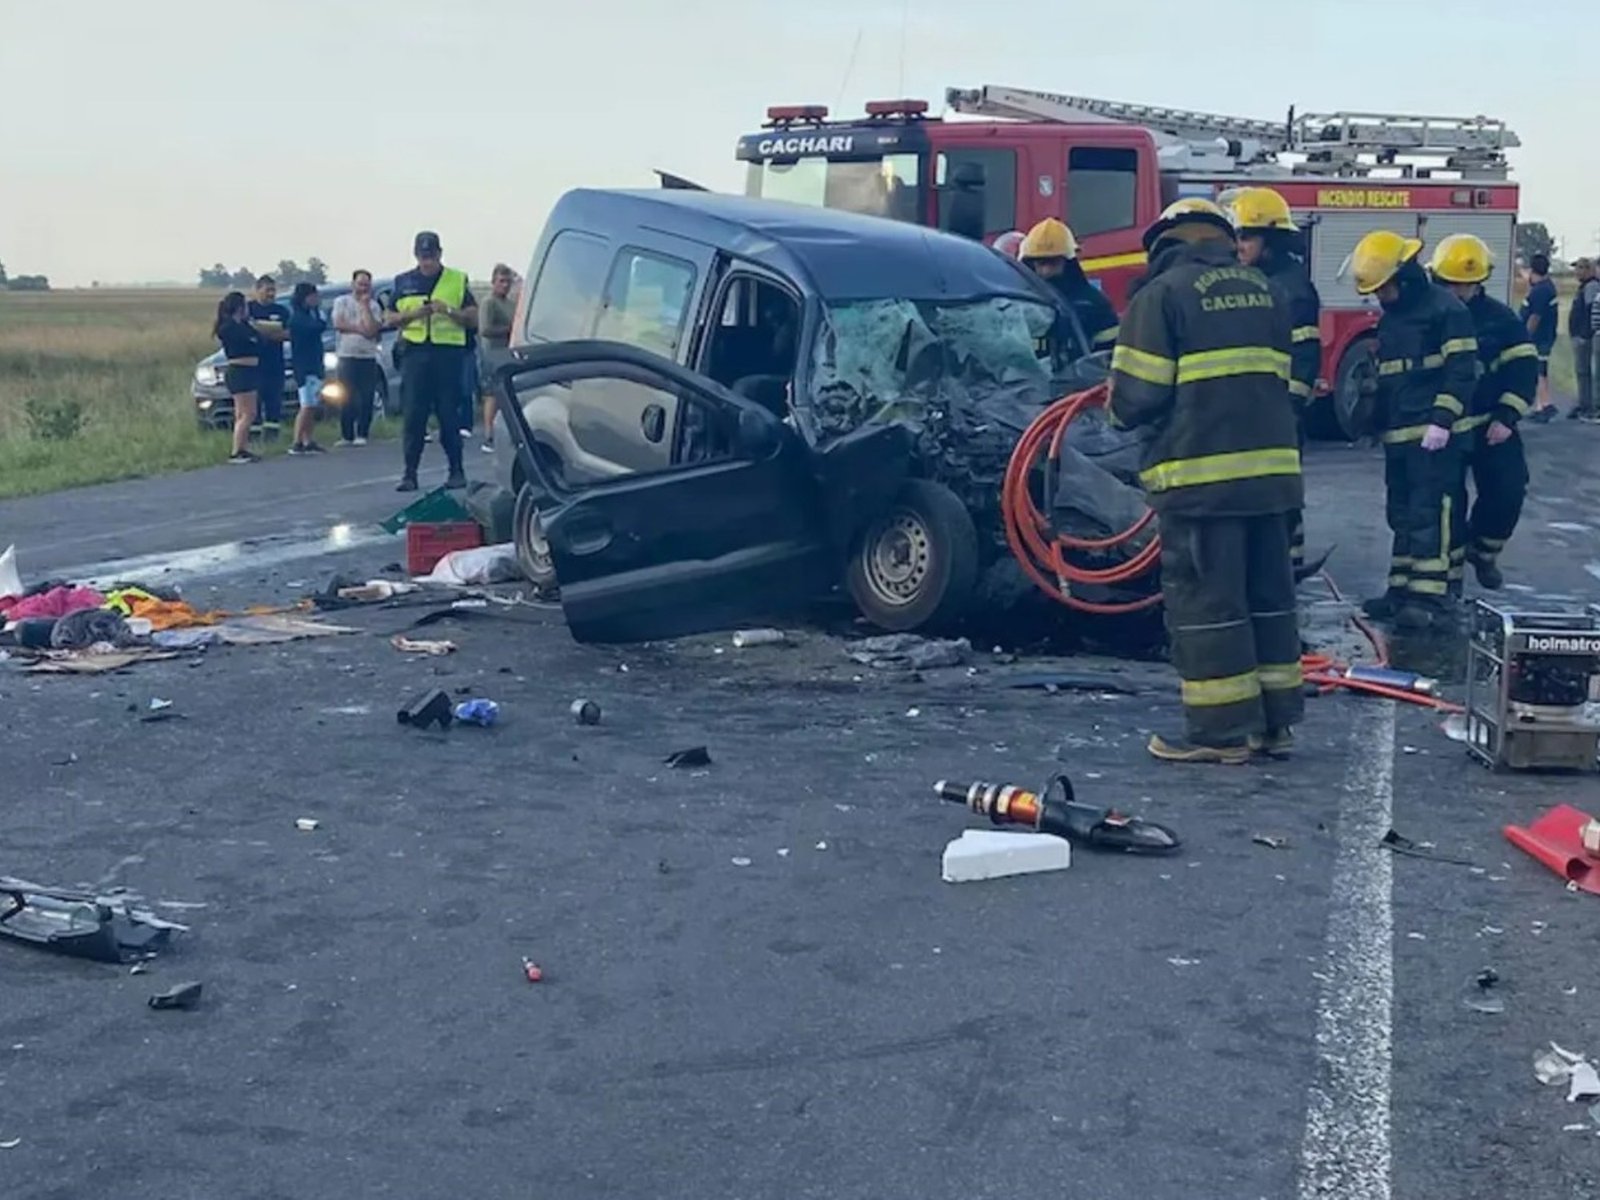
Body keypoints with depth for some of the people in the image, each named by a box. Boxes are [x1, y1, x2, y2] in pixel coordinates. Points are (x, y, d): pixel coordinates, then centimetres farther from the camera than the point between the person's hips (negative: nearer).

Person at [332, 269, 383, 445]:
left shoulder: (373, 306, 8)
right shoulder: (342, 302, 8)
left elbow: (372, 330, -7)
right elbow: (338, 324, -6)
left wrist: (364, 306, -5)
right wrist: (361, 328, -8)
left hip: (368, 357, 1)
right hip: (347, 355, -1)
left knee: (366, 399, -3)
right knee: (347, 399, -2)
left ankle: (362, 435, 2)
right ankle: (346, 436, 1)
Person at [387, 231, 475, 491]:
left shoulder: (457, 280, 7)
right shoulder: (403, 282, 12)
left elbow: (473, 317, 4)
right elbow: (391, 319, 12)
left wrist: (449, 310, -13)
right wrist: (412, 314, -7)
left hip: (448, 353, -1)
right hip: (415, 353, 1)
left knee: (449, 414, 0)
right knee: (414, 415, -2)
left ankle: (456, 470, 8)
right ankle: (410, 473, 0)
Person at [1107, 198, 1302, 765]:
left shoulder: (1162, 293, -6)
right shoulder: (1261, 290, 15)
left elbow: (1136, 395, -9)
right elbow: (1277, 378, 16)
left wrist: (1122, 411, 11)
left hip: (1200, 473, -7)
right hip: (1271, 466, 7)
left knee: (1205, 600, -1)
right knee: (1269, 593, 14)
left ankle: (1221, 730, 1)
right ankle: (1276, 719, 20)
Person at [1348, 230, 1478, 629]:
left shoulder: (1446, 310, -8)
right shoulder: (1390, 318, 19)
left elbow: (1461, 372, -13)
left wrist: (1442, 420, -20)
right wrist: (1380, 422, 27)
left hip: (1437, 435, -9)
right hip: (1399, 436, 9)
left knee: (1432, 515, -11)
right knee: (1403, 516, 11)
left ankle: (1431, 598, -12)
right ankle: (1403, 591, 17)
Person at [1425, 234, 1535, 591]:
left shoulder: (1499, 318, -1)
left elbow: (1523, 368, -3)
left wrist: (1506, 417, -13)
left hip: (1489, 424, 0)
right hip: (1441, 426, 0)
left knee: (1508, 490, -6)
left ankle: (1482, 550, 19)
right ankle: (1449, 570, 12)